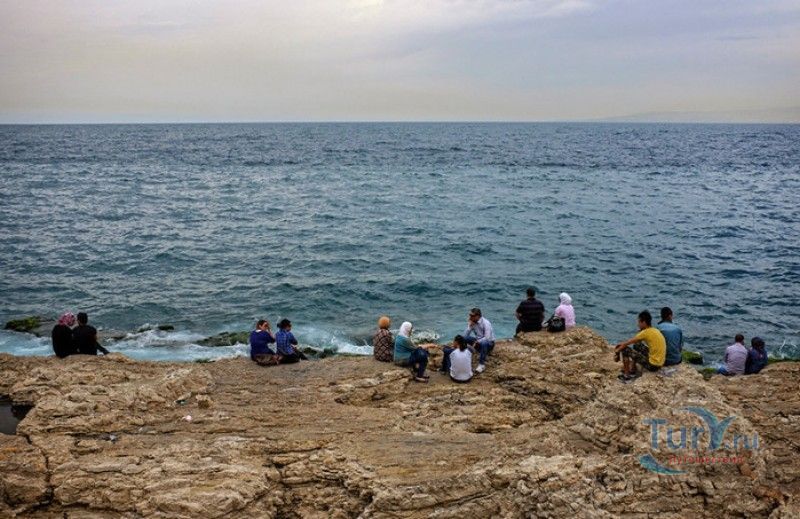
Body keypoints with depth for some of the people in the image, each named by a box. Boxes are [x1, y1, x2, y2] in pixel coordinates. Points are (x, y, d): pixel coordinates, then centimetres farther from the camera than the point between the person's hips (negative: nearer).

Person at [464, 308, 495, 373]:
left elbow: (487, 338, -32)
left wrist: (476, 342, -36)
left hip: (489, 343, -5)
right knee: (463, 338, -17)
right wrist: (470, 325, -23)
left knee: (483, 343, -42)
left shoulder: (485, 323, -24)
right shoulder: (472, 322, -5)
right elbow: (465, 335, -11)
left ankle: (482, 364, -33)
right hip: (478, 341, 6)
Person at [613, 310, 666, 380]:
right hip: (659, 363, 9)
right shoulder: (654, 330, 10)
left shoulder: (646, 332, -16)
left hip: (652, 365, -9)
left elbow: (627, 343, -10)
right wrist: (622, 344, 16)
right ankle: (633, 370, 30)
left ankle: (626, 375, 6)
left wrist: (617, 350, 6)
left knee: (625, 350, -5)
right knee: (637, 345, 25)